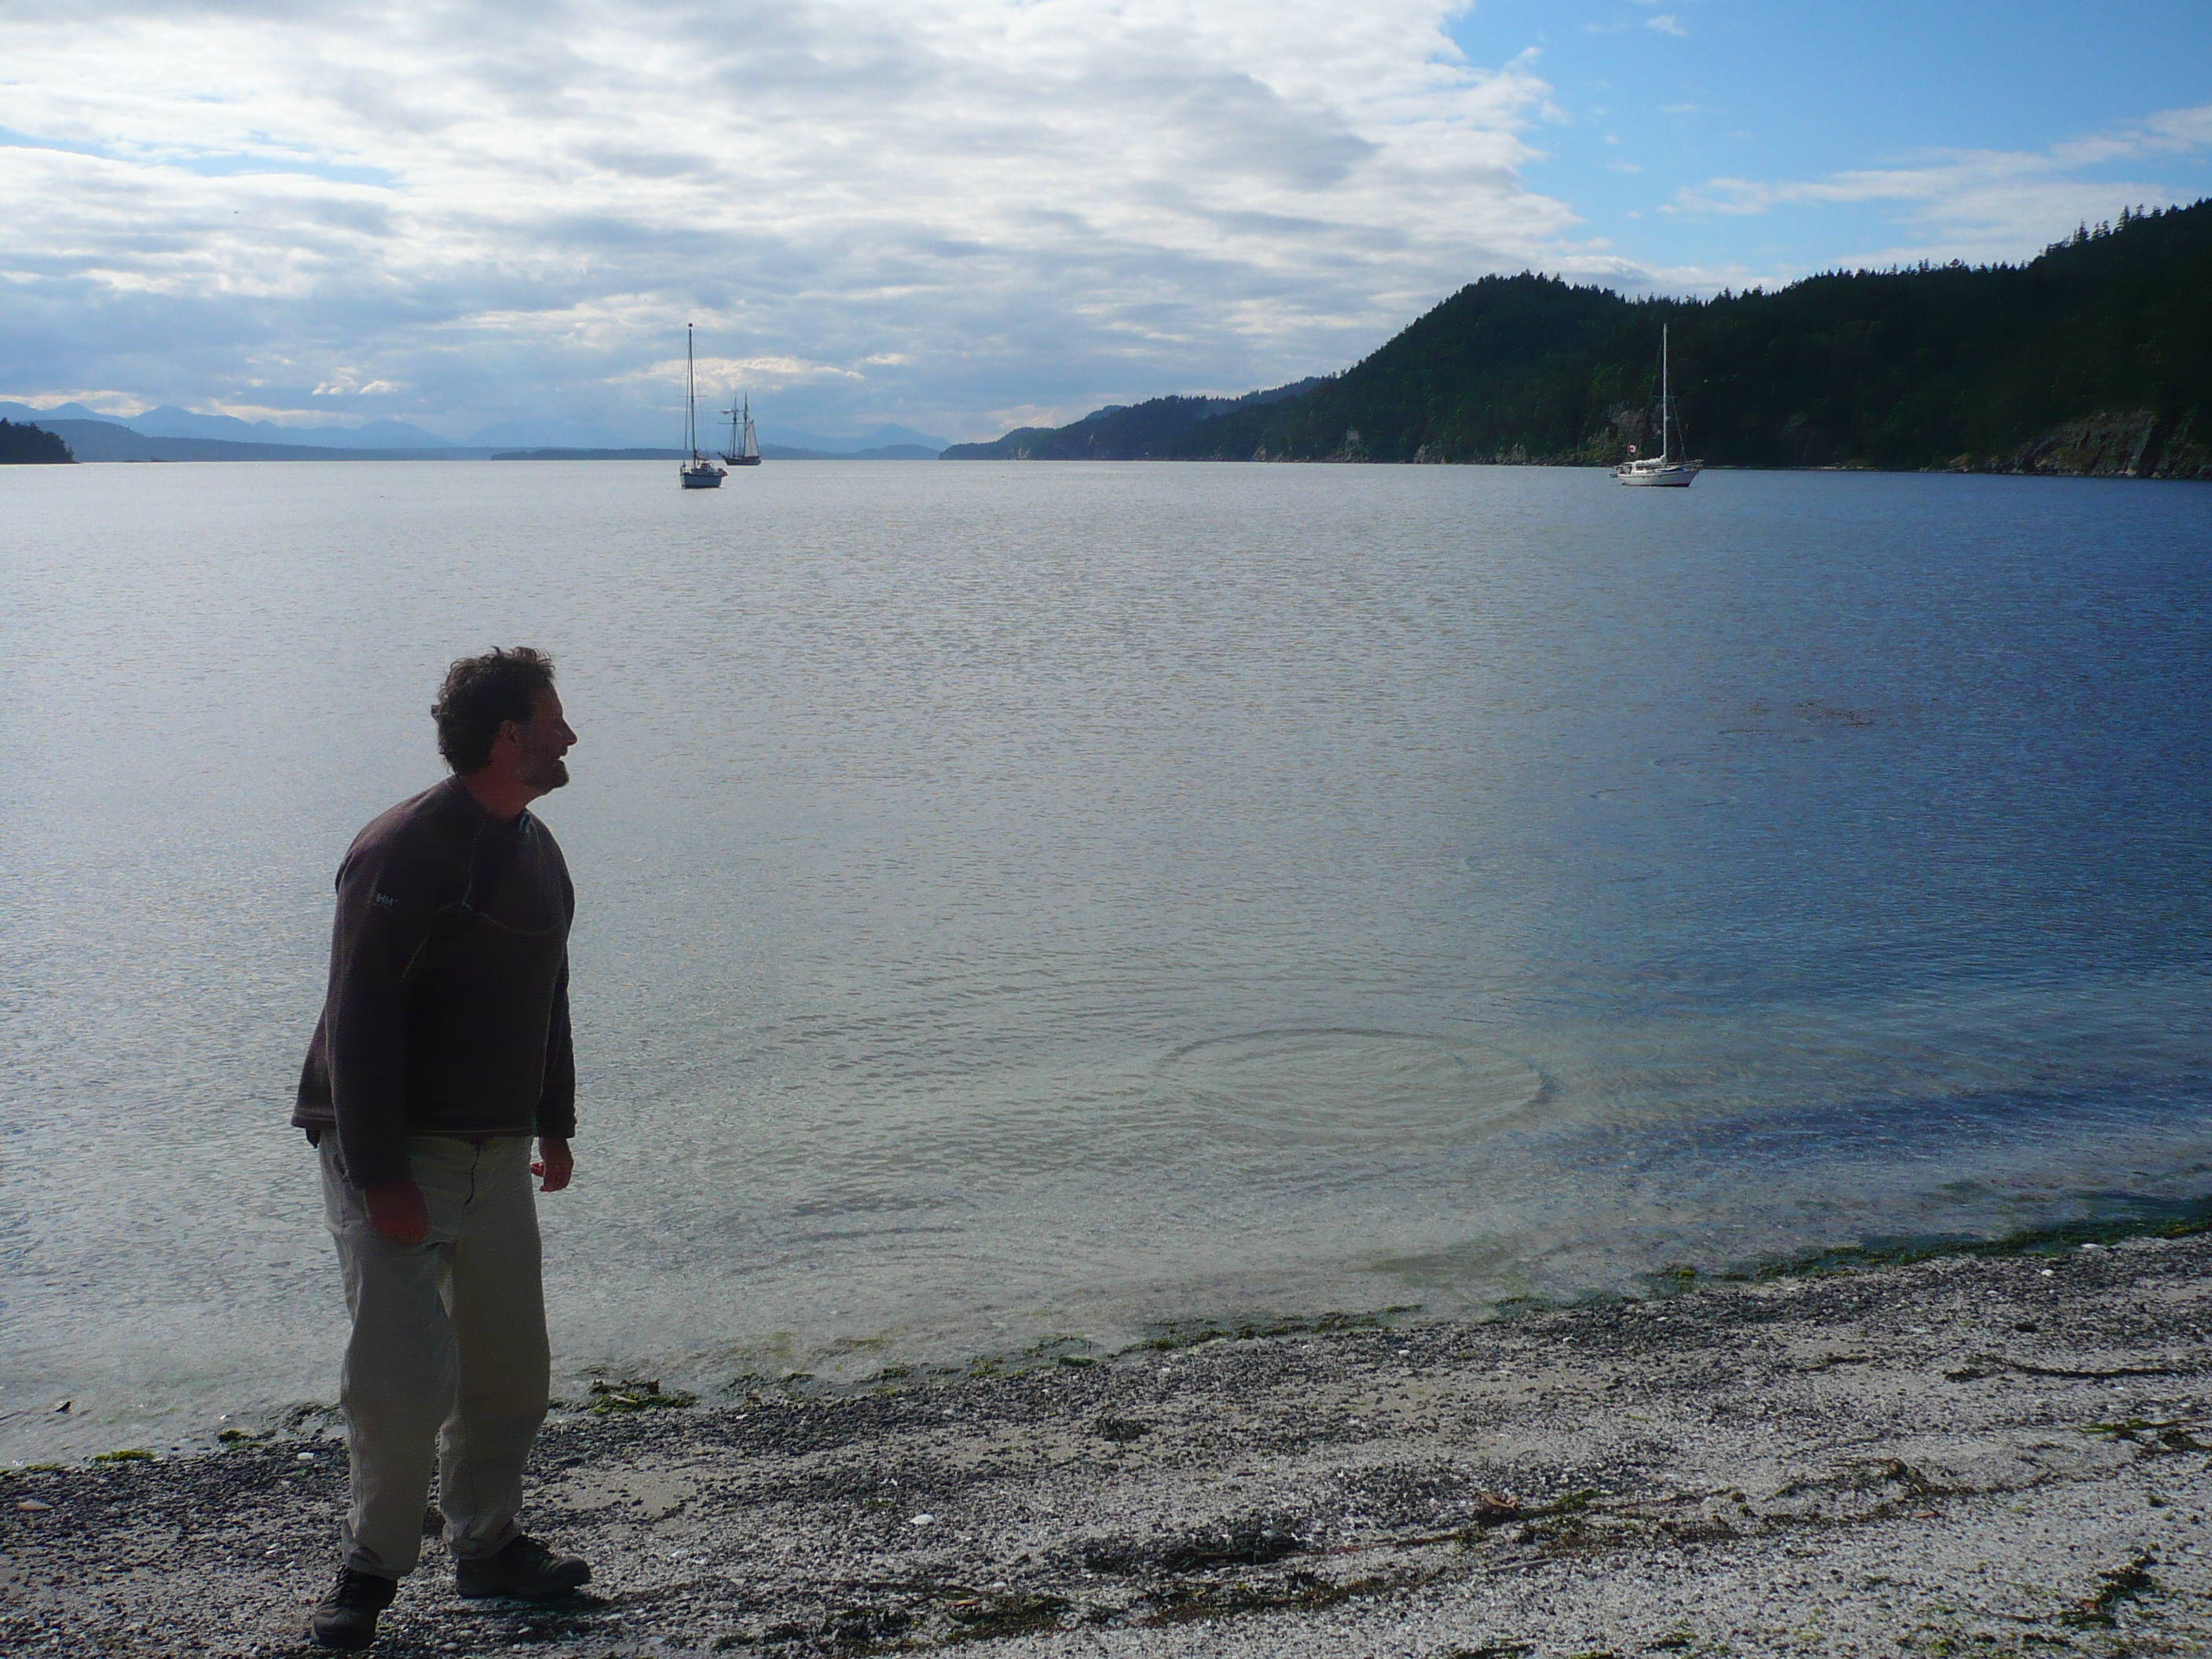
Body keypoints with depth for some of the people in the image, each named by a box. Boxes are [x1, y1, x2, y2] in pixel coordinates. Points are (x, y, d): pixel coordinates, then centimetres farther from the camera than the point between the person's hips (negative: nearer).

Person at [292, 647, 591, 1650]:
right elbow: (359, 1023, -20)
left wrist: (554, 1125, 20)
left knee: (512, 1373, 11)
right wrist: (380, 1178, -22)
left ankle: (487, 1548, 28)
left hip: (495, 1154, 8)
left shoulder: (534, 849, 11)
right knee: (407, 1381, -8)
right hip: (395, 1157, -8)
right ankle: (372, 1567, 14)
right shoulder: (403, 853, -17)